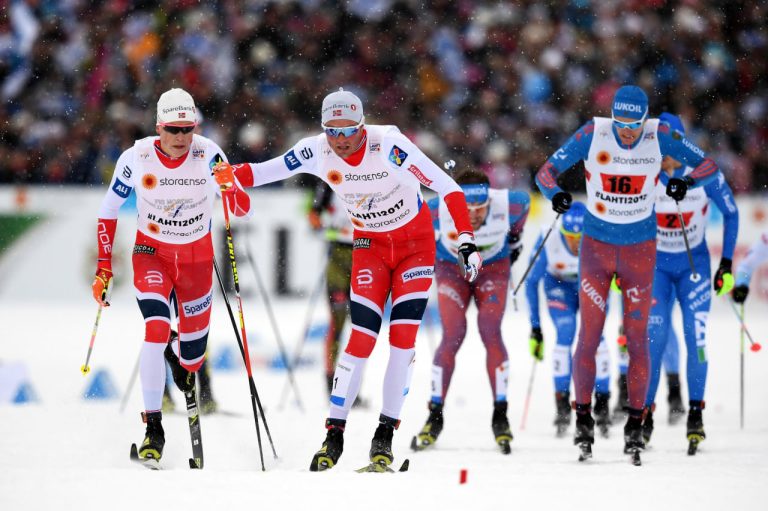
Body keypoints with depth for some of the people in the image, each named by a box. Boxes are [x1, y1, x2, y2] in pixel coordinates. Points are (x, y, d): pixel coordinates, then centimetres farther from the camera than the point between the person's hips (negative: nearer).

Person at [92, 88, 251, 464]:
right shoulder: (137, 157, -16)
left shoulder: (208, 155, -17)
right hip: (152, 253, -1)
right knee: (156, 330, -25)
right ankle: (153, 429, -21)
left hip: (197, 257, 1)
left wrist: (230, 187, -40)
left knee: (194, 353, 8)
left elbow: (242, 210, -18)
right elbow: (108, 209, -1)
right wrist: (104, 267, -4)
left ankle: (182, 363, 49)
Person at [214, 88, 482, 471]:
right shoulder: (317, 152, -16)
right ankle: (334, 434, -3)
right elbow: (265, 171, -9)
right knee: (361, 338, -10)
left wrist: (466, 241, -35)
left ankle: (386, 433, -1)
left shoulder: (388, 145, -28)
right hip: (370, 246, 2)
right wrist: (232, 174, -30)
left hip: (415, 242, -2)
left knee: (403, 338, -10)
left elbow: (446, 187, -28)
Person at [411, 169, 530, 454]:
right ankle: (435, 417, -5)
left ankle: (500, 416, -8)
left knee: (491, 332, -16)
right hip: (451, 267, 0)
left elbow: (525, 202, -4)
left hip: (493, 267, 0)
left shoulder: (506, 205, -31)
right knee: (453, 336, -15)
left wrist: (515, 238, 10)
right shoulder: (437, 211, -33)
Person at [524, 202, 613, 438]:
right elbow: (531, 282, -16)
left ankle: (602, 404, -7)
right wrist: (535, 327, -14)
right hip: (559, 285, 0)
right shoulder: (548, 241, -32)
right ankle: (562, 406, -11)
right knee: (565, 336, -19)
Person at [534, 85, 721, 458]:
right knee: (589, 336, -5)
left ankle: (635, 423, 10)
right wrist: (555, 193, -32)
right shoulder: (592, 134, -13)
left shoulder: (660, 136, -11)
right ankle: (583, 418, 6)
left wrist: (688, 181, -25)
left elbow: (709, 165, -4)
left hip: (640, 249, 0)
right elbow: (547, 171, -10)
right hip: (597, 245, 0)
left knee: (637, 338, 1)